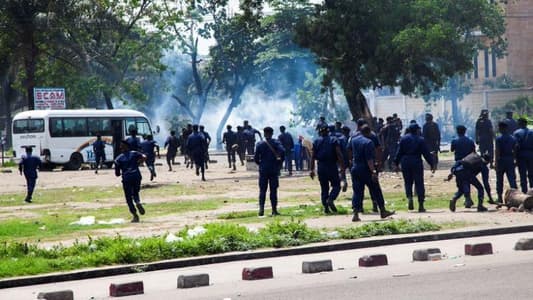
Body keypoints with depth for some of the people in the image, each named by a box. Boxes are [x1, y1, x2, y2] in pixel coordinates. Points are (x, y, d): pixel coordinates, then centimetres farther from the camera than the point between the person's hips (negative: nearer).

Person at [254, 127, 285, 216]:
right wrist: (280, 163, -5)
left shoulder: (260, 144, 0)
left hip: (263, 170, 0)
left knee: (262, 190, 6)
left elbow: (255, 157, -3)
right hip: (274, 170, 0)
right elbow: (282, 151, -18)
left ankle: (261, 208, -8)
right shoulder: (276, 143, -2)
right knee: (273, 190, 4)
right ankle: (274, 210, 3)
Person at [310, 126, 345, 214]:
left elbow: (313, 157, 4)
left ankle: (326, 207, 5)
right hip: (332, 166, -3)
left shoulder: (316, 142, 7)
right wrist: (342, 167, -6)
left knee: (324, 188, 10)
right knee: (336, 185, 5)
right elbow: (339, 154, -8)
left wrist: (312, 170, 6)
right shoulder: (334, 140, 0)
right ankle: (331, 199, -21)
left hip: (321, 167, 3)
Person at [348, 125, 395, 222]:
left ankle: (355, 214, -6)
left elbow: (349, 149, 25)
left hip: (355, 169, 6)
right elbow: (369, 159, -23)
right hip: (366, 170, -6)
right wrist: (373, 172, -24)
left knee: (357, 192, 5)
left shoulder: (354, 139, 5)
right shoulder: (368, 142, -17)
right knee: (376, 191, 7)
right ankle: (383, 211, 15)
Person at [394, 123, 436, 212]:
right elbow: (426, 153, -3)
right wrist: (432, 164, 2)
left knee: (408, 182, 13)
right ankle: (421, 205, 2)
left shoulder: (403, 139, 4)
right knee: (419, 183, 2)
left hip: (405, 162, 2)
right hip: (417, 162, -2)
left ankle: (409, 197, -13)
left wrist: (397, 164, 10)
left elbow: (399, 152, 4)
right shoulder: (421, 140, -3)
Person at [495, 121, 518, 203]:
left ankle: (500, 197, 9)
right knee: (512, 179, 2)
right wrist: (513, 159, 16)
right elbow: (515, 150, 6)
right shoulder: (513, 138, 5)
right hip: (510, 160, 3)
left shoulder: (499, 139, -9)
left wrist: (496, 162, -12)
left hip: (501, 160, -3)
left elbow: (497, 152, -13)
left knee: (499, 180, 7)